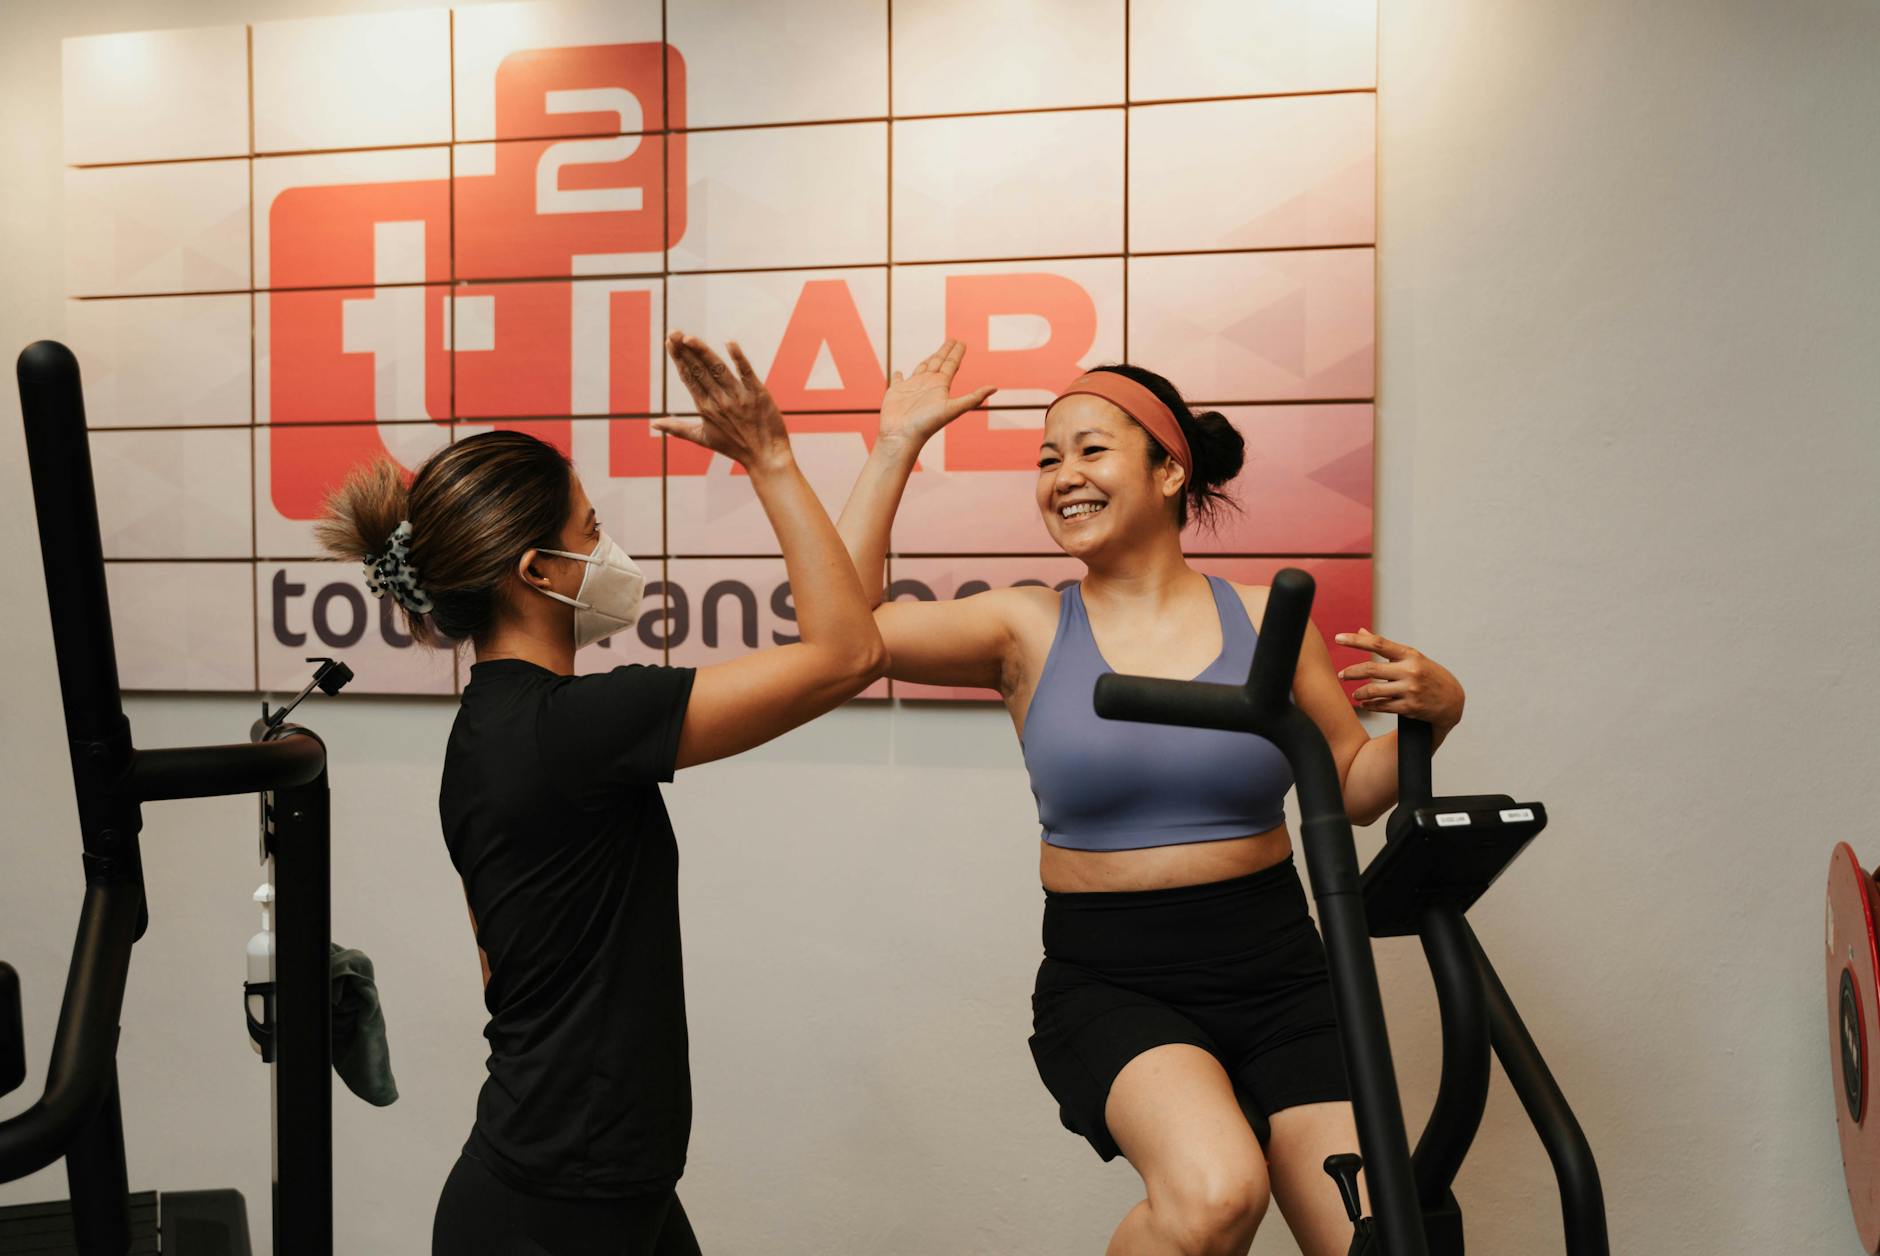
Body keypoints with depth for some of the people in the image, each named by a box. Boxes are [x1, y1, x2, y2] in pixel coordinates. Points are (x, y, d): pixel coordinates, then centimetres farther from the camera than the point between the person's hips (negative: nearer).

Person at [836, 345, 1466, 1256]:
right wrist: (896, 446, -6)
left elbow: (1351, 791, 10)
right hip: (1108, 985, -2)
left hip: (1275, 975, 3)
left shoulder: (1265, 618, 4)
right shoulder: (1028, 630, 1)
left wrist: (1432, 713, -9)